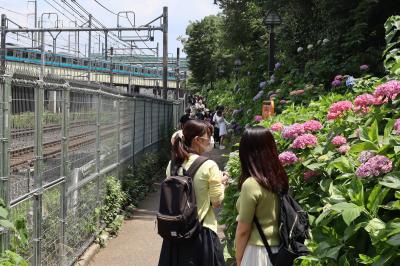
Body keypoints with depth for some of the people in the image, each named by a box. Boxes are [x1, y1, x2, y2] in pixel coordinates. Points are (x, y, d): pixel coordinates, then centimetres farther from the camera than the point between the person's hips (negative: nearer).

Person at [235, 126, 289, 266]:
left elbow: (243, 230, -15)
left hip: (259, 251, -6)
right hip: (278, 248, 6)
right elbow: (273, 216, 7)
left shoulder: (251, 184, -21)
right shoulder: (279, 177, -2)